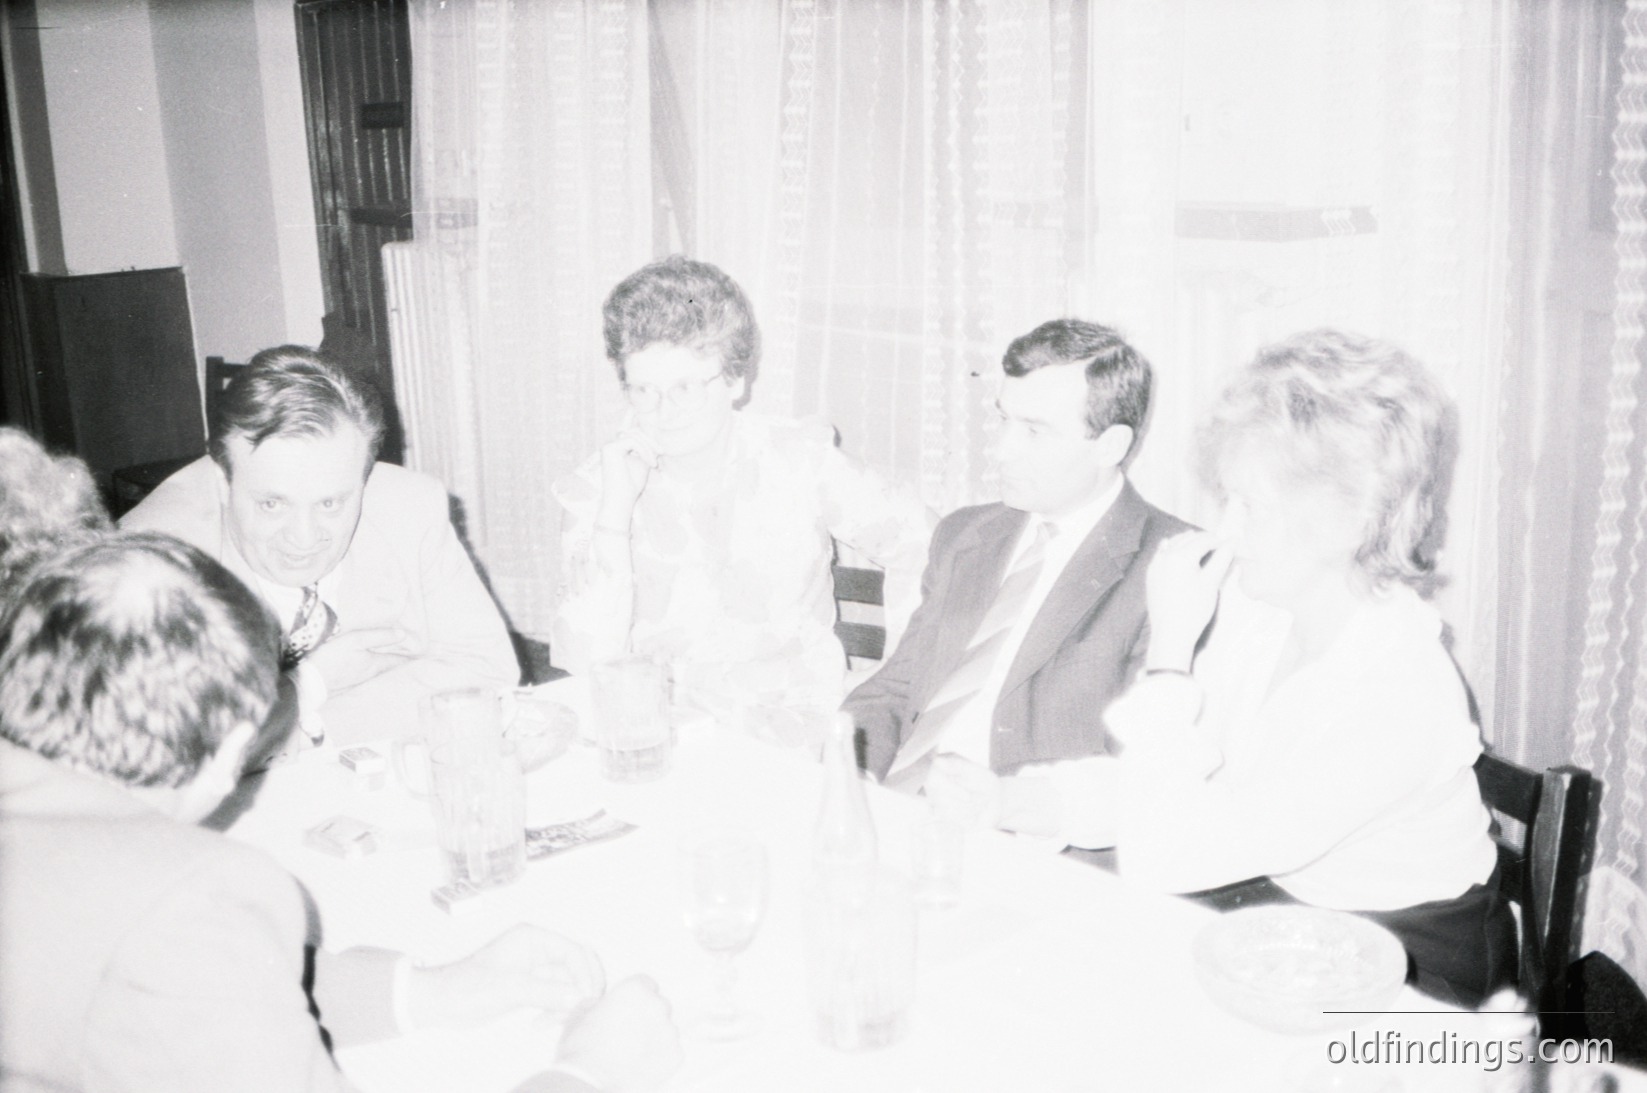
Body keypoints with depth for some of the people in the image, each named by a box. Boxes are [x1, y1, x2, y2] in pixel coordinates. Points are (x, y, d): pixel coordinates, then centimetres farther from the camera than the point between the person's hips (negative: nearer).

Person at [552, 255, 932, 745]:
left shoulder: (800, 461, -3)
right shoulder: (595, 488, -2)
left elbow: (918, 545, 8)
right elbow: (585, 663, -11)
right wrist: (616, 513, -18)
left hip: (789, 734, 0)